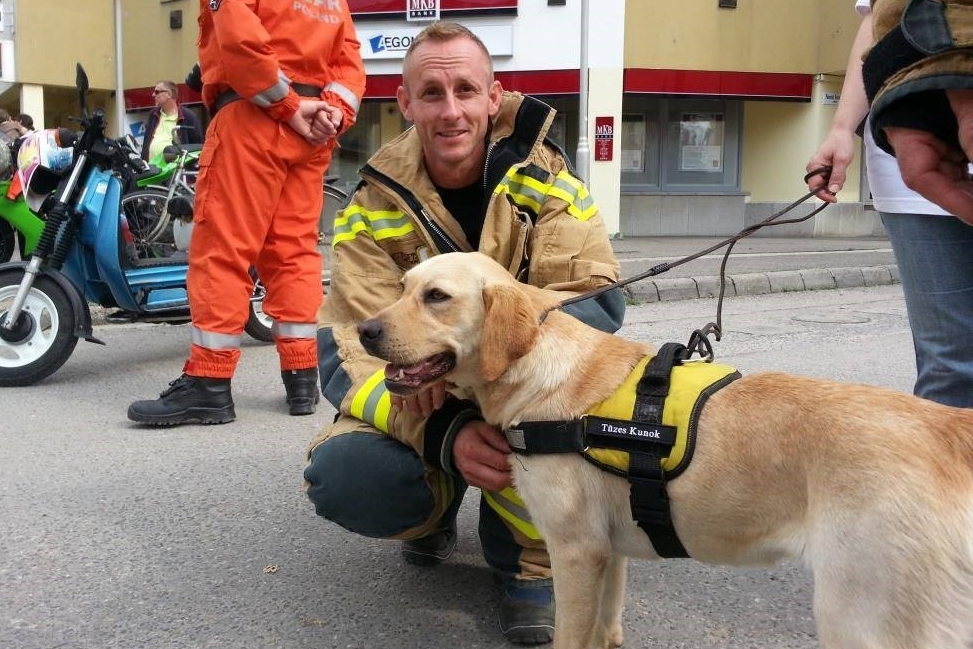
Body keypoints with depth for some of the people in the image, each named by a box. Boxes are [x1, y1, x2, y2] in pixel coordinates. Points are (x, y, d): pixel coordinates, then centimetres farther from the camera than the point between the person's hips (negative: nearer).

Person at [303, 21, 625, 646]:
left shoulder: (541, 172, -12)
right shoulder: (376, 202, -11)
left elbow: (600, 299, -23)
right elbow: (357, 344, -19)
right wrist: (445, 432, -38)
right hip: (417, 411, 1)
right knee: (342, 477, -28)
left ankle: (528, 556, -11)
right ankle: (436, 508, 11)